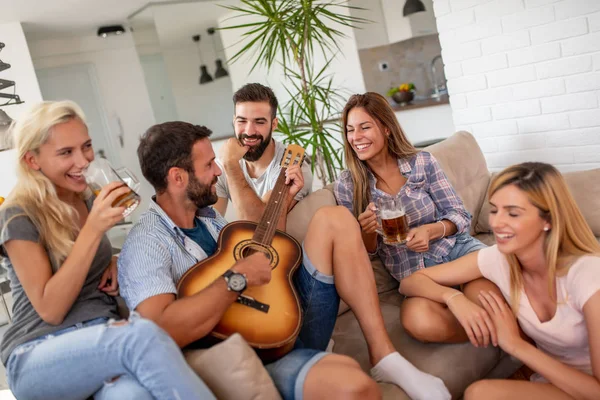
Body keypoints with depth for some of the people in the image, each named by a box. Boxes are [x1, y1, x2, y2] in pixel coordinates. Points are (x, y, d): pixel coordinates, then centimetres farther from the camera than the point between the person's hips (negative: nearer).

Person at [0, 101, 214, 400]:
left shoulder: (89, 202, 10)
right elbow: (50, 310, -14)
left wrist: (113, 264, 2)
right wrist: (93, 229, -21)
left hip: (105, 340, 4)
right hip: (40, 356, -4)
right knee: (141, 333, -35)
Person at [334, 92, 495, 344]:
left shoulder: (422, 162, -2)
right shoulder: (346, 186, -2)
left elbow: (460, 216, 0)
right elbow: (366, 251, 4)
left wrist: (430, 231, -21)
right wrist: (367, 231, -20)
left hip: (457, 248, 0)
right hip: (414, 272, 0)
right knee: (416, 321, -34)